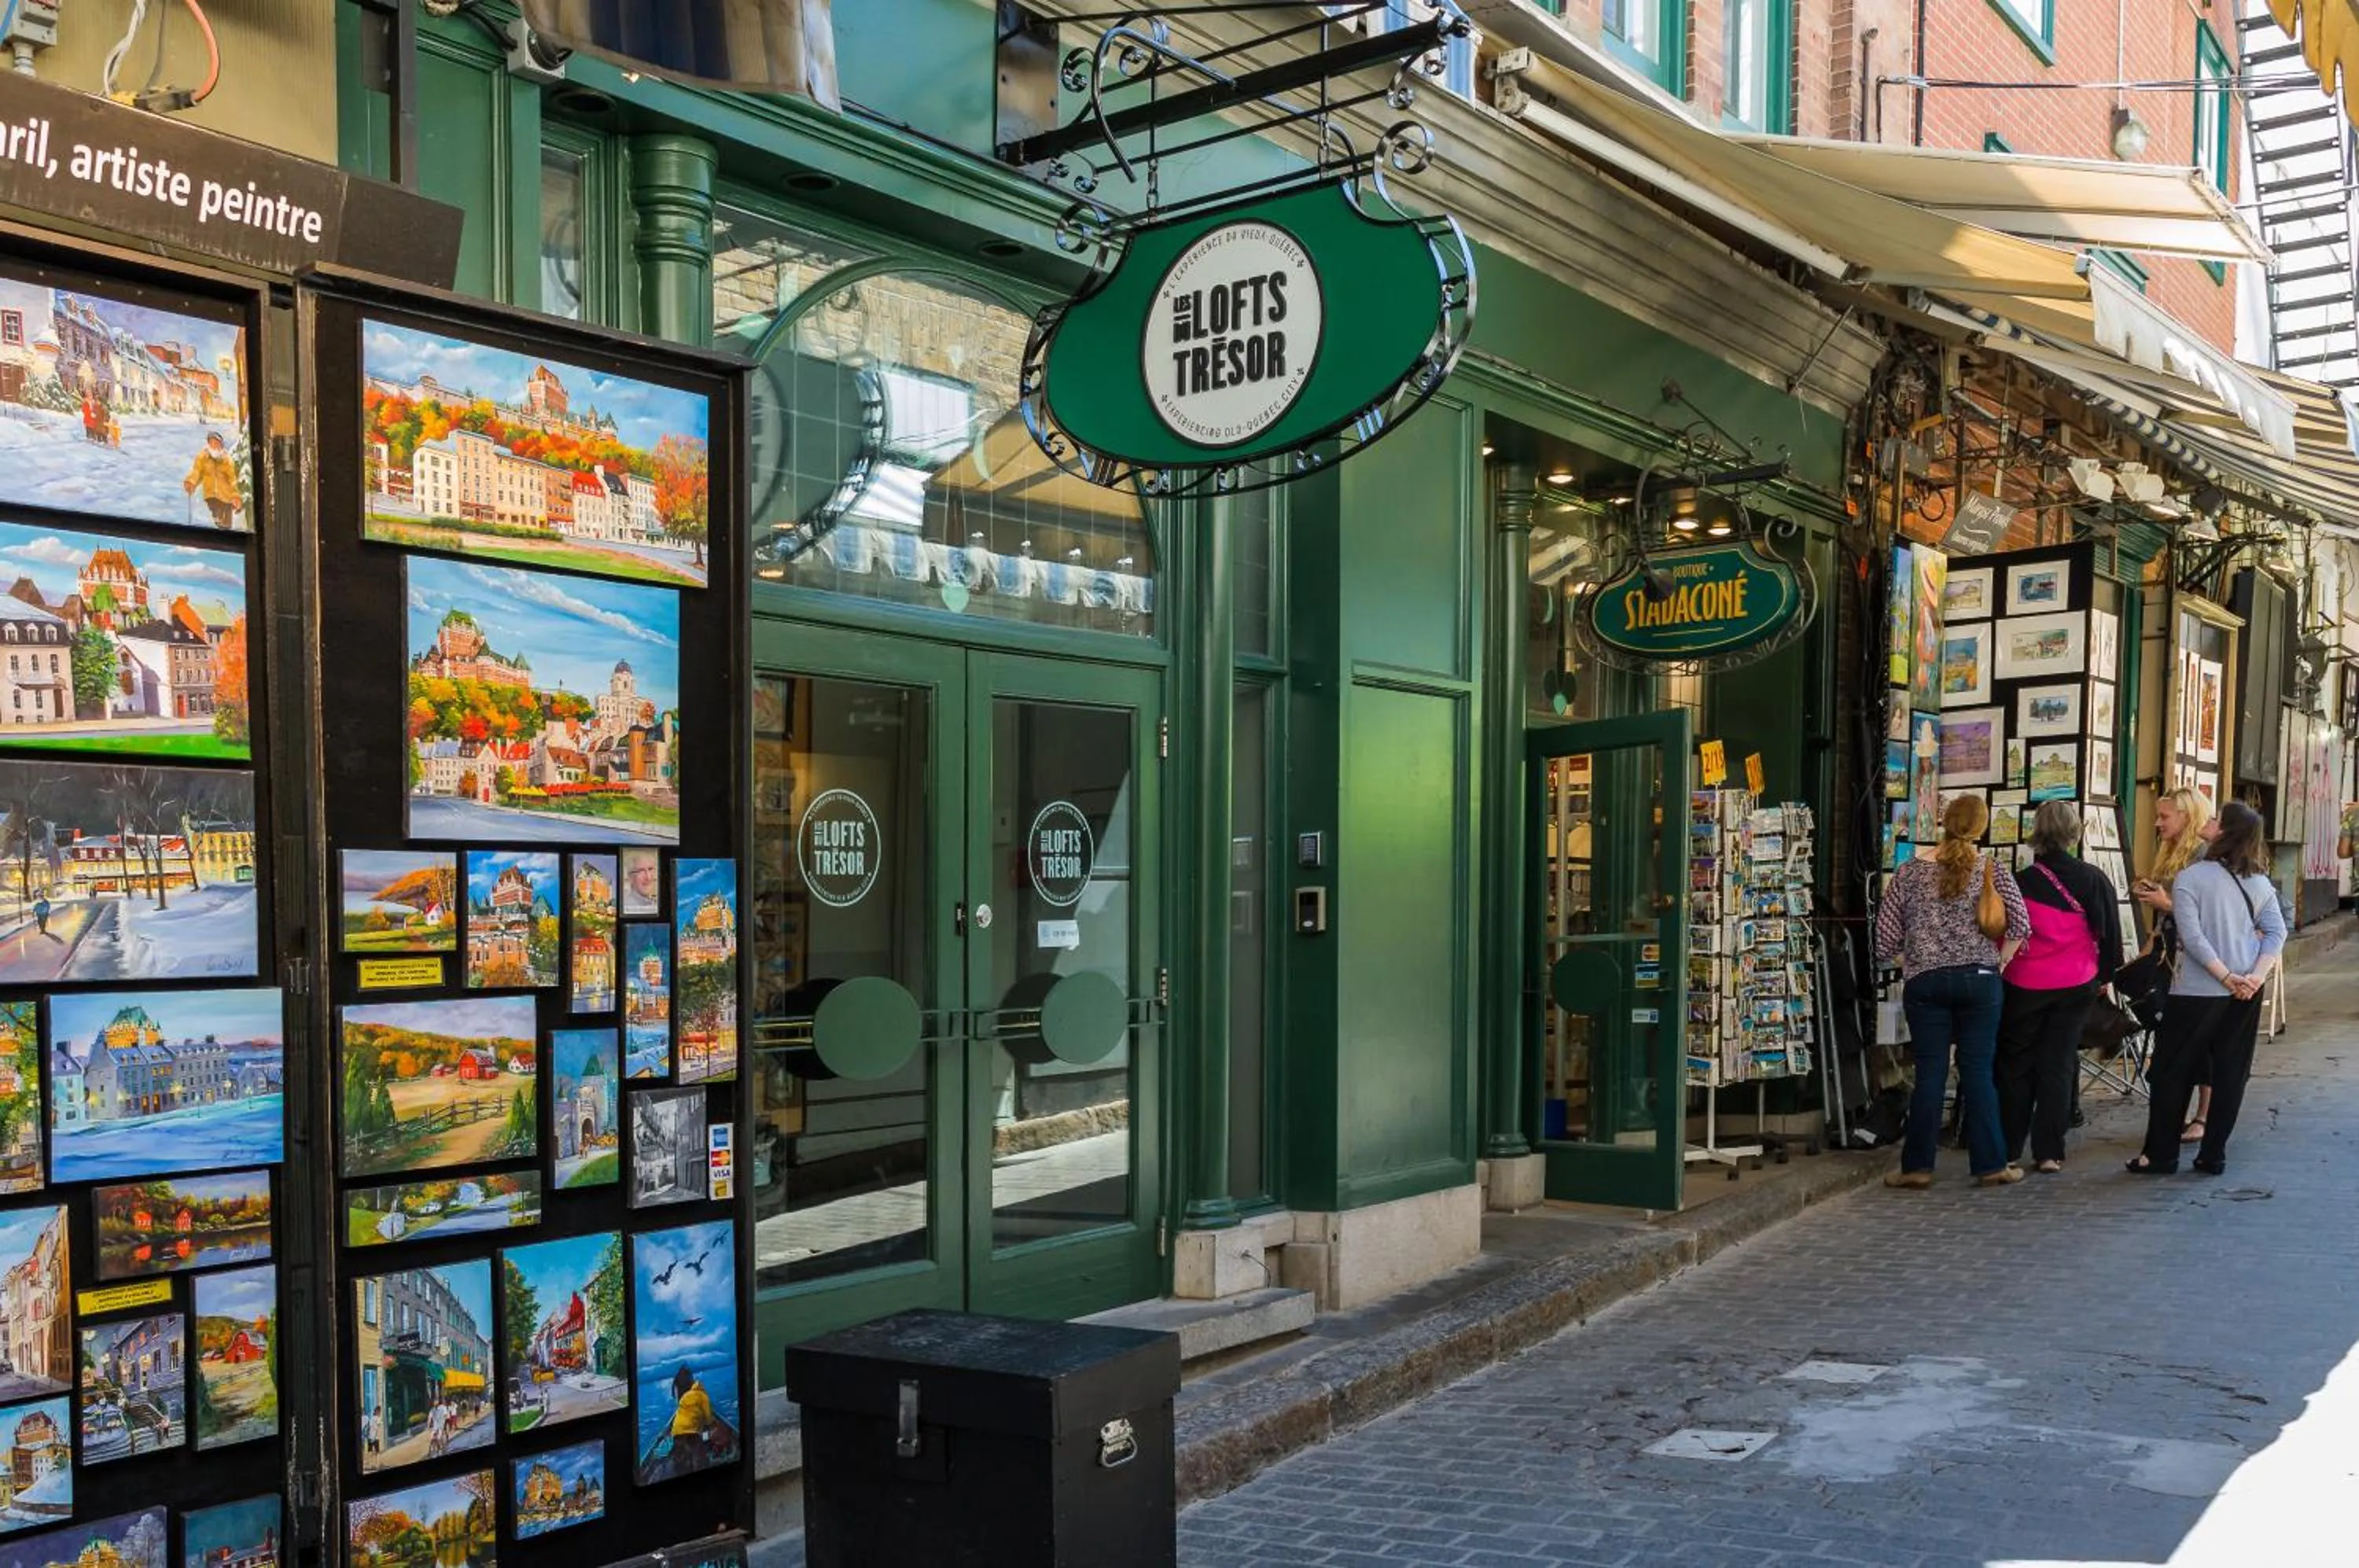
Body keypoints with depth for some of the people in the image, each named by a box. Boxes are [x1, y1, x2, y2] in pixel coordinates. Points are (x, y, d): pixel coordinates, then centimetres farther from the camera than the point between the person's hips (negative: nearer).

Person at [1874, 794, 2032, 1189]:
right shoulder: (1992, 871, -1)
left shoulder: (1910, 873, -1)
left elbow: (1885, 937, -1)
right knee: (1978, 1072, 6)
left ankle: (1917, 1165, 6)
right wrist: (1999, 961, 8)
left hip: (1924, 982, 0)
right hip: (1979, 979, 0)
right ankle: (1990, 1165, 10)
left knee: (1930, 1073, 5)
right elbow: (2020, 925, -5)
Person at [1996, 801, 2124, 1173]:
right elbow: (2110, 932, 2)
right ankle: (2049, 1153, 7)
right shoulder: (2093, 880, -6)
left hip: (2025, 985, -1)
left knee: (2016, 1065, 12)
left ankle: (2008, 1150, 15)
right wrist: (2104, 974, 16)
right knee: (2058, 1065, 8)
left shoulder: (2021, 883, -11)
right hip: (2076, 986, 2)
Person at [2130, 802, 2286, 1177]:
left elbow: (2193, 937, -17)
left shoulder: (2190, 878, -10)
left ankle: (2161, 1155, 9)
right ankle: (2214, 1155, 13)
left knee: (2172, 1073, 6)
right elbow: (2276, 933, -2)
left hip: (2197, 991, -5)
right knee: (2230, 1074, 10)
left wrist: (2227, 977, -14)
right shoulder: (2260, 882, 5)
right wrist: (2256, 977, -10)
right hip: (2246, 992, 5)